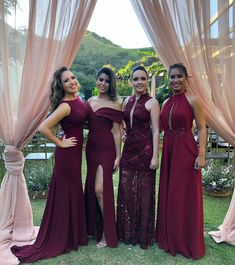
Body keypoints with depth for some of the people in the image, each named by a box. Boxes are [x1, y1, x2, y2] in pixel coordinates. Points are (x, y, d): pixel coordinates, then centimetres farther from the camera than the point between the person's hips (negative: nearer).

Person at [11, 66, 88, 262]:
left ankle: (72, 234, 38)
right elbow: (43, 127, -29)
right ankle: (60, 240, 26)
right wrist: (60, 143, -17)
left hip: (75, 152, 9)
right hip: (67, 154, -9)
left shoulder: (77, 99, 5)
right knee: (65, 195, 5)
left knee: (74, 192, 18)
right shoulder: (65, 105, -22)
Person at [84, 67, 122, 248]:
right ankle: (95, 227, 33)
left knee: (100, 189, -9)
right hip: (91, 147, 7)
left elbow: (116, 132, -8)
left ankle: (108, 233, 11)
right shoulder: (89, 102, 10)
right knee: (91, 188, 14)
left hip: (106, 149, -6)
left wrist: (118, 156, -10)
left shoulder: (114, 104, -7)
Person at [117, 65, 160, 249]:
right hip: (128, 150, 6)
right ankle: (128, 232, 30)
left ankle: (144, 234, 24)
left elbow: (156, 131, -10)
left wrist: (155, 156, -15)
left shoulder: (152, 103, -5)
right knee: (126, 191, 11)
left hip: (145, 150, -6)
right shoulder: (127, 101, 12)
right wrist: (123, 132, 3)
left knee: (144, 191, 5)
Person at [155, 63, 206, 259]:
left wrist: (201, 154, -16)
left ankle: (188, 243, 22)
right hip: (168, 151, 6)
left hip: (186, 151, -6)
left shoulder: (192, 100, -4)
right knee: (168, 195, 13)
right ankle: (170, 239, 31)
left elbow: (201, 128, -8)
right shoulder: (166, 103, 13)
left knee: (185, 195, 3)